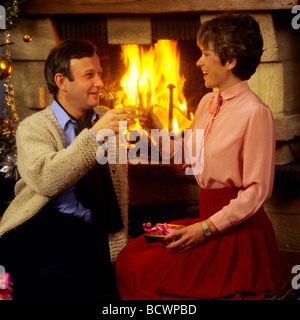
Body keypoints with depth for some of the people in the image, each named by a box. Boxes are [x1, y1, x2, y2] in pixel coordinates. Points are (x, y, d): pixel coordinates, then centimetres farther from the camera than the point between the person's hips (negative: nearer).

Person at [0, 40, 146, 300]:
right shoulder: (33, 128, 2)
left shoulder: (108, 119, 17)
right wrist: (95, 135, -21)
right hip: (48, 229, -3)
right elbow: (45, 179, -18)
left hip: (99, 236, 4)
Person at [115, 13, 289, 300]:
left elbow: (257, 190, -18)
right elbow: (188, 161, 13)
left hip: (236, 227, -7)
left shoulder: (255, 113, -17)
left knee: (148, 275, -15)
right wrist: (158, 132, 1)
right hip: (207, 213, 8)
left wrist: (207, 228, -18)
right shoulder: (207, 103, 9)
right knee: (129, 260, -5)